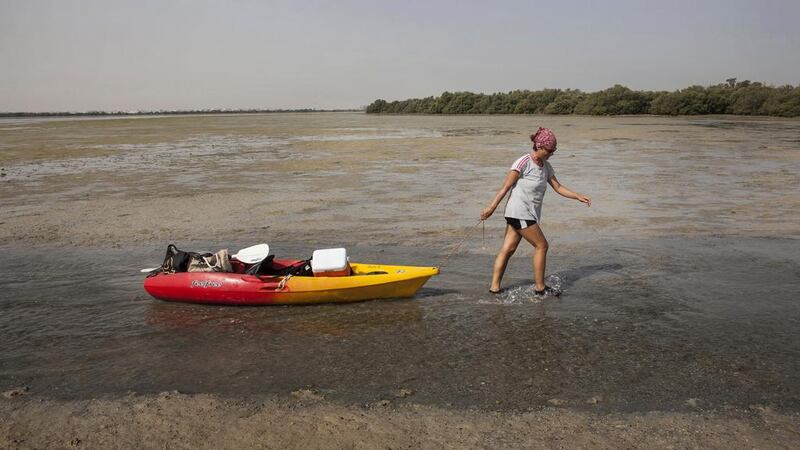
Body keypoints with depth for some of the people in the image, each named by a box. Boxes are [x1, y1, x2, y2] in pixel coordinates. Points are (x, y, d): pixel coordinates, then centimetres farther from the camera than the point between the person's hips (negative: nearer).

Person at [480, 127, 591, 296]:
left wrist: (578, 196, 8)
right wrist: (492, 207, -13)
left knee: (508, 249, 7)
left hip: (529, 214, 8)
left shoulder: (546, 166, 12)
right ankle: (540, 288, 7)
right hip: (519, 212, -8)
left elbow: (558, 187, 17)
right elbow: (506, 186, -13)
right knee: (541, 246, -2)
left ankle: (494, 287, 10)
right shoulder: (523, 163, -13)